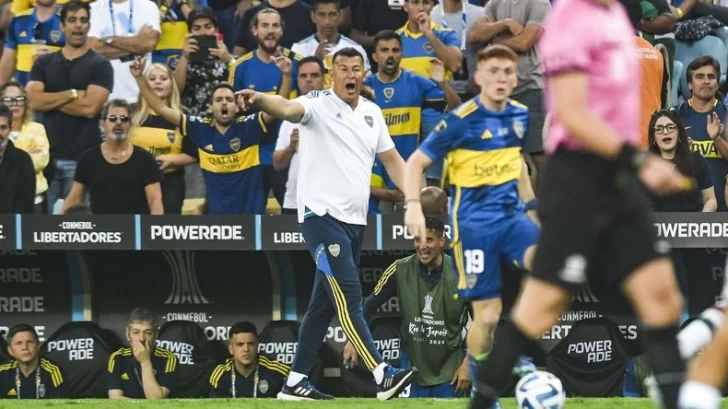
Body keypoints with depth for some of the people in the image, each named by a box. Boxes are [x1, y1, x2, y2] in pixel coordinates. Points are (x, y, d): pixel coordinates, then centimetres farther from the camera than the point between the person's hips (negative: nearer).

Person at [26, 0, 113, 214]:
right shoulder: (44, 63, 12)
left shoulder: (99, 65, 1)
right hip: (48, 155, 3)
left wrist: (50, 100, -4)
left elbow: (90, 107, -11)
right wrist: (72, 94, -9)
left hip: (83, 158, -3)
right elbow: (34, 101, -2)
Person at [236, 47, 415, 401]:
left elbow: (391, 158, 20)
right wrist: (261, 101, -51)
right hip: (322, 215, -8)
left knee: (325, 303, 10)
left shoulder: (372, 112, 13)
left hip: (355, 221, 8)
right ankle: (382, 377, -20)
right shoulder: (319, 105, -8)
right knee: (349, 296, -15)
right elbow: (289, 109, -29)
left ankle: (296, 381, 16)